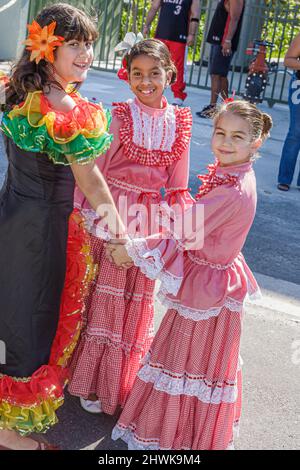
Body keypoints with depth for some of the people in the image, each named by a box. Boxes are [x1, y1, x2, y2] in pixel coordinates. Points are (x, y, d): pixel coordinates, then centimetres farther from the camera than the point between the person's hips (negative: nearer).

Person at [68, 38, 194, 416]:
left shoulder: (180, 123, 0)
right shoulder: (121, 117, -8)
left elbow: (177, 185, 5)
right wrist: (84, 214, -9)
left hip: (150, 222, 3)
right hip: (114, 215, -2)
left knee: (137, 299, 14)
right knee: (104, 294, 9)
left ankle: (120, 383, 34)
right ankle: (91, 380, 28)